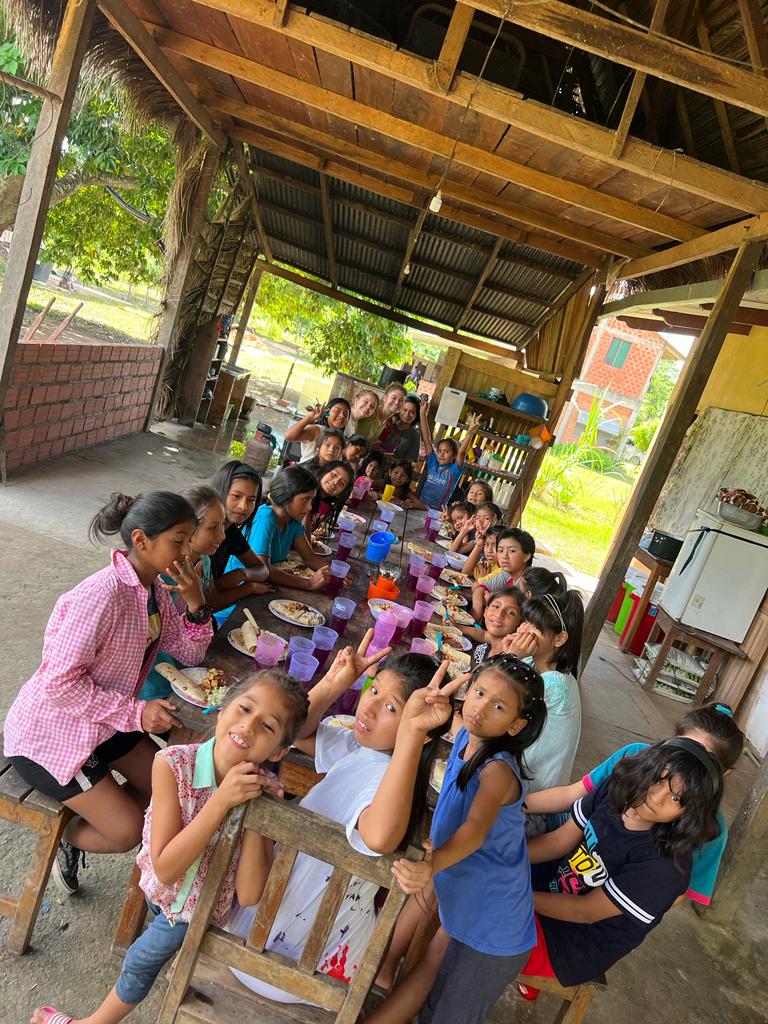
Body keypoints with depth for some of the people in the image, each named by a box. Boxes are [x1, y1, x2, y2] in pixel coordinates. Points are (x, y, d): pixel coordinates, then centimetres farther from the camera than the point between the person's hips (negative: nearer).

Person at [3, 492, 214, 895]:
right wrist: (136, 712, -28)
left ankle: (76, 828, 31)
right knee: (128, 832, -8)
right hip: (49, 730, -8)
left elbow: (189, 654, 0)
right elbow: (60, 683, -31)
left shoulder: (156, 589, -4)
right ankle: (65, 838, 23)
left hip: (104, 720, 9)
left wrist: (195, 602, -18)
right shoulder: (101, 596, -31)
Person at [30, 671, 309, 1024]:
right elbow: (165, 868, -30)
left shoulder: (263, 792, -28)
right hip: (163, 887, 1)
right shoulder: (172, 763, -32)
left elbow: (248, 896, -27)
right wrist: (222, 800, -42)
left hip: (205, 907, 0)